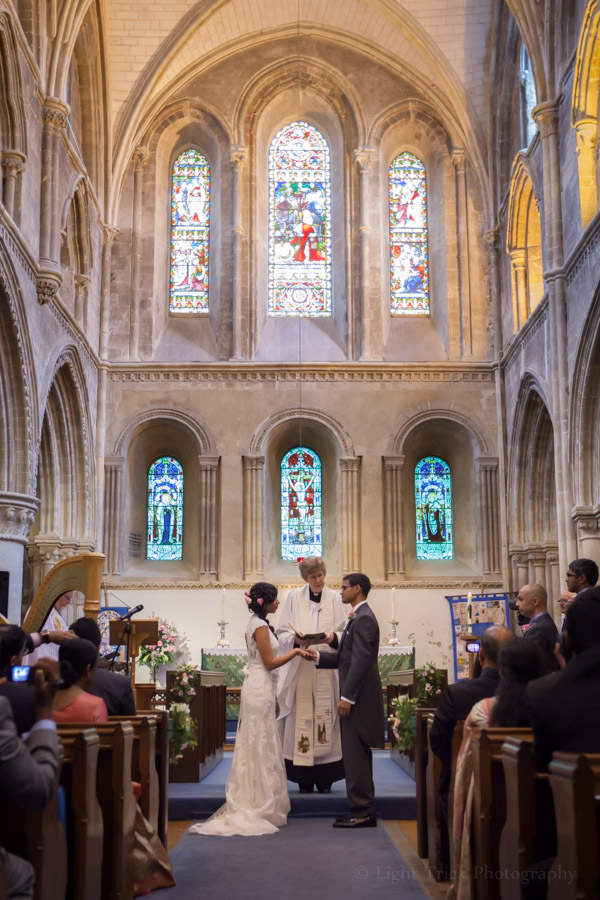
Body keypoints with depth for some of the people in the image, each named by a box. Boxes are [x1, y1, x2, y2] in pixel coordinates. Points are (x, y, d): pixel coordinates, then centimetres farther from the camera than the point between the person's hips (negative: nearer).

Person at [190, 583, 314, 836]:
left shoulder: (257, 623, 12)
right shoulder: (260, 626, -17)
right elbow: (270, 662, -16)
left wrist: (295, 651, 17)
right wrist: (295, 651, -8)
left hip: (257, 688, 10)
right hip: (261, 689, -10)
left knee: (256, 746, 13)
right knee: (261, 747, -3)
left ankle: (252, 803, 20)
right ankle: (261, 807, 5)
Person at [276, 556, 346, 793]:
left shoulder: (334, 599, 6)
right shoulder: (293, 597, 6)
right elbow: (282, 632, 5)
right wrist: (296, 639, -15)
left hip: (327, 669, 0)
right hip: (300, 670, 0)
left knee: (326, 718, -1)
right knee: (301, 719, -3)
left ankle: (325, 779, 7)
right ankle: (304, 780, 5)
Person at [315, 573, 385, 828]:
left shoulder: (363, 618, -15)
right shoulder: (358, 617, 17)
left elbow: (361, 661, -21)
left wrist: (347, 697, -22)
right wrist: (318, 656, 7)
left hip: (358, 698, -11)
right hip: (356, 697, 11)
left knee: (355, 756, -6)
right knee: (358, 756, 14)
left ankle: (361, 812, -1)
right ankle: (365, 811, 20)